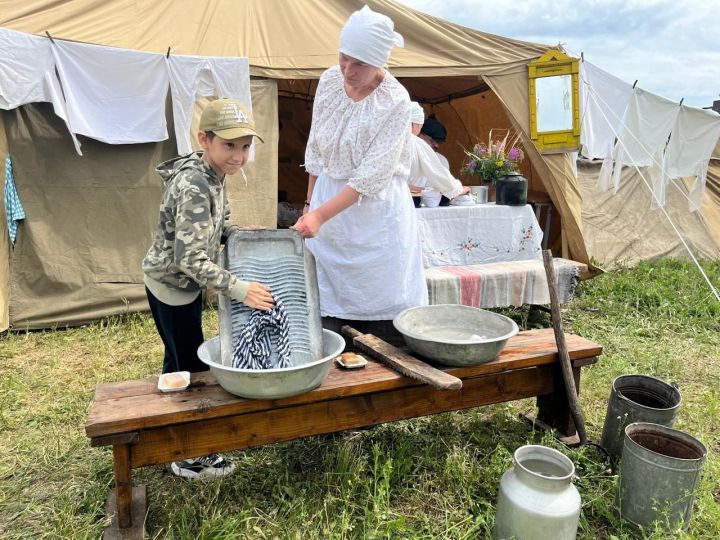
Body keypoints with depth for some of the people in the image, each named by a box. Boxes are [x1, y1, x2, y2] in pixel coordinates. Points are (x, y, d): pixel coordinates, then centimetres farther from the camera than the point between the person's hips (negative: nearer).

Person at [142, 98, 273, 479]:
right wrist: (239, 290, -33)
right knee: (191, 366, 1)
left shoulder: (212, 176, 0)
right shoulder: (194, 186, -29)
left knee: (179, 362, 23)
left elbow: (217, 225, 14)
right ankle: (190, 458, 18)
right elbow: (190, 258, -33)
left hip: (184, 283, 9)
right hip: (172, 285, -9)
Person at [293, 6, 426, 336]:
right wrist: (309, 204, 11)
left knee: (384, 303, 1)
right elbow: (316, 151, 10)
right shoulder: (330, 80, 1)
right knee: (326, 306, 7)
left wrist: (320, 215, -24)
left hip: (375, 208, -4)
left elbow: (370, 177, -19)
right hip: (328, 200, 5)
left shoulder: (395, 101, -16)